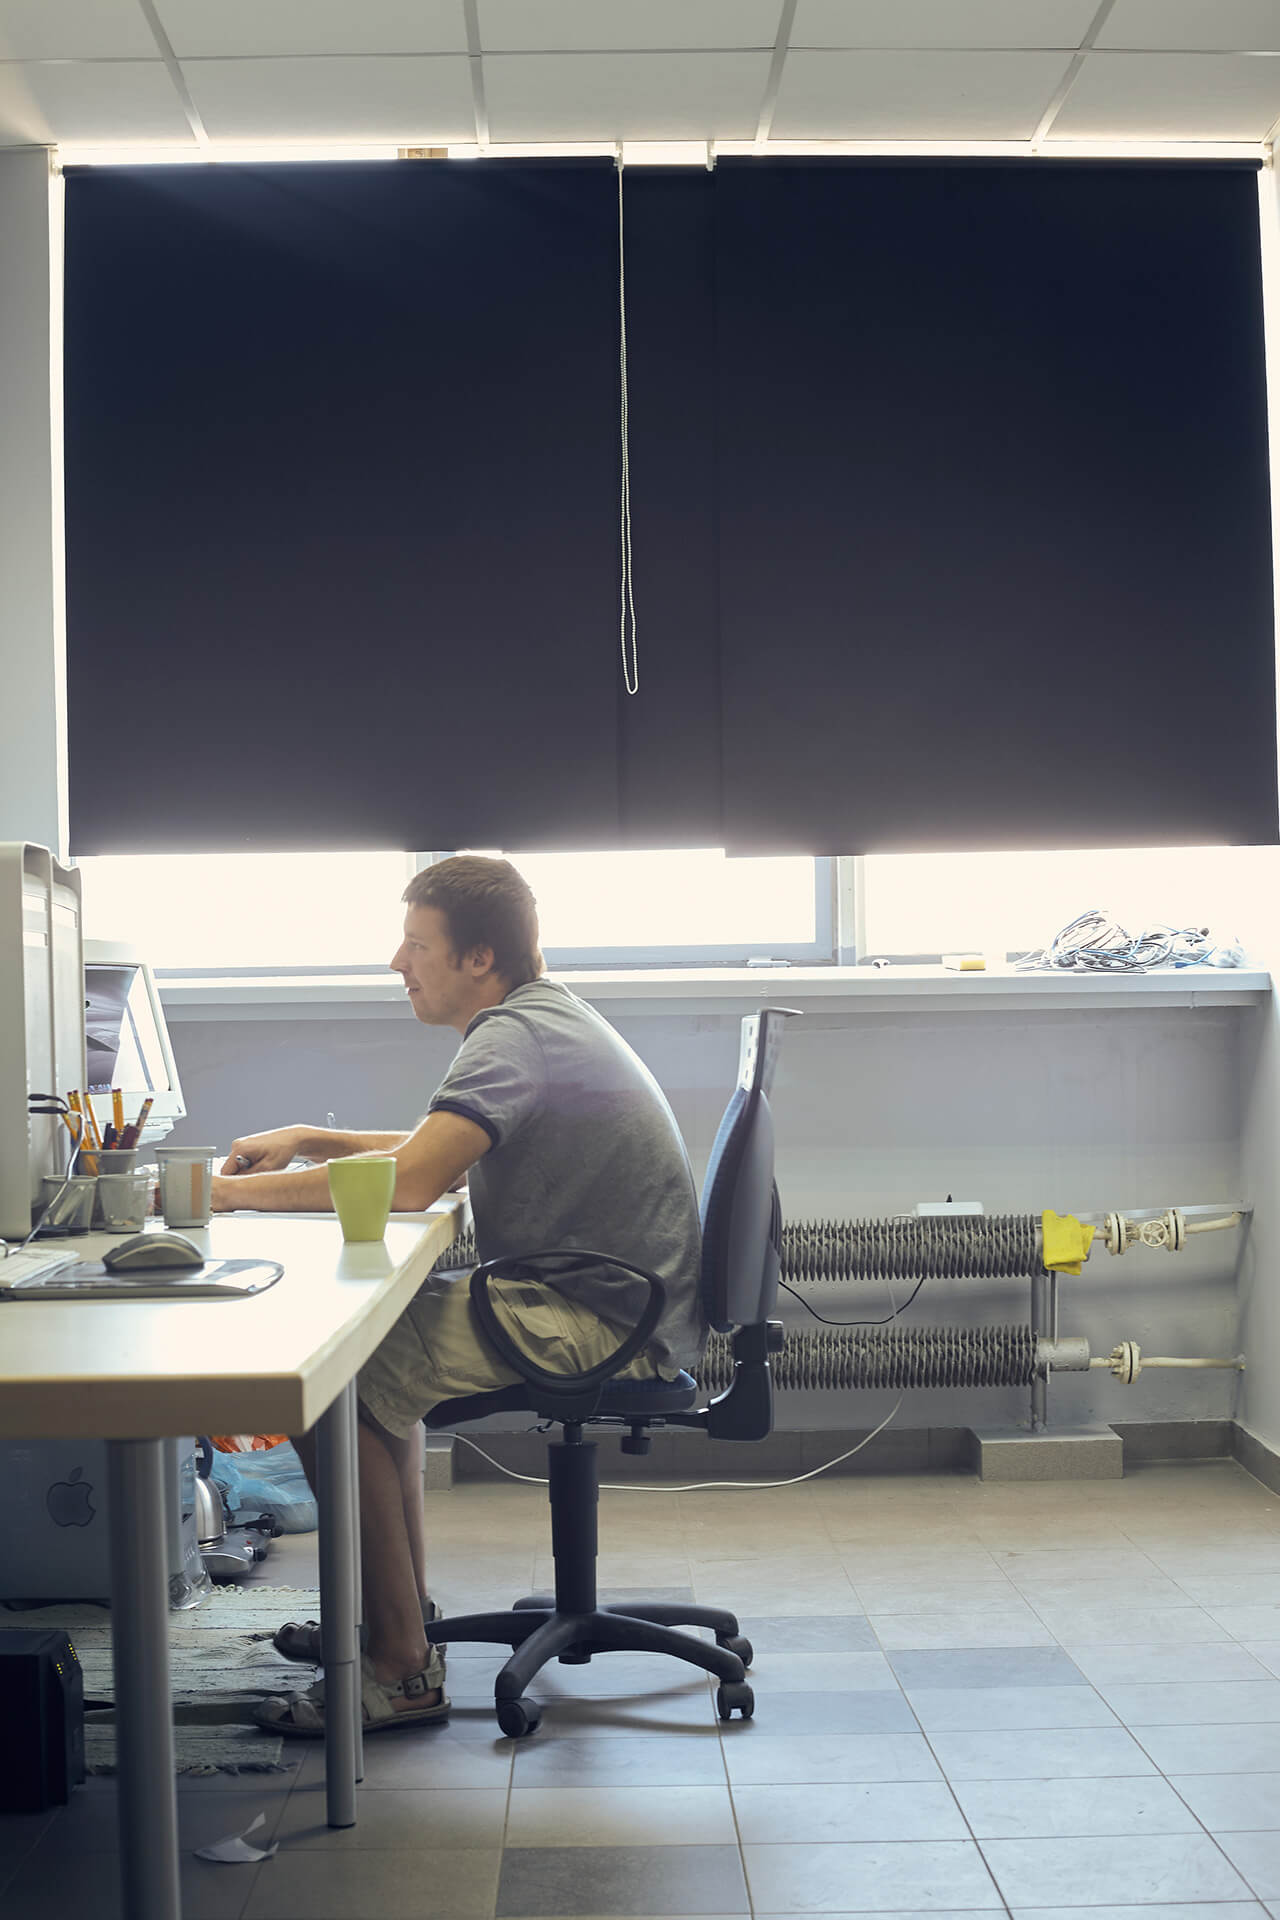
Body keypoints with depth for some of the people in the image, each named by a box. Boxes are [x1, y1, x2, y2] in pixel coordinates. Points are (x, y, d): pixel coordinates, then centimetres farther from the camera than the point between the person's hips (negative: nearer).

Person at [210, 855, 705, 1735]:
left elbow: (409, 1182, -29)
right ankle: (401, 1611, 26)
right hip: (609, 1308, 11)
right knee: (378, 1341, 23)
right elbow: (438, 1152, 26)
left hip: (608, 1330, -11)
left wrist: (239, 1191, -19)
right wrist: (309, 1141, 13)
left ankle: (400, 1670, -8)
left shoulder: (514, 1037, -18)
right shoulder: (546, 1017, 15)